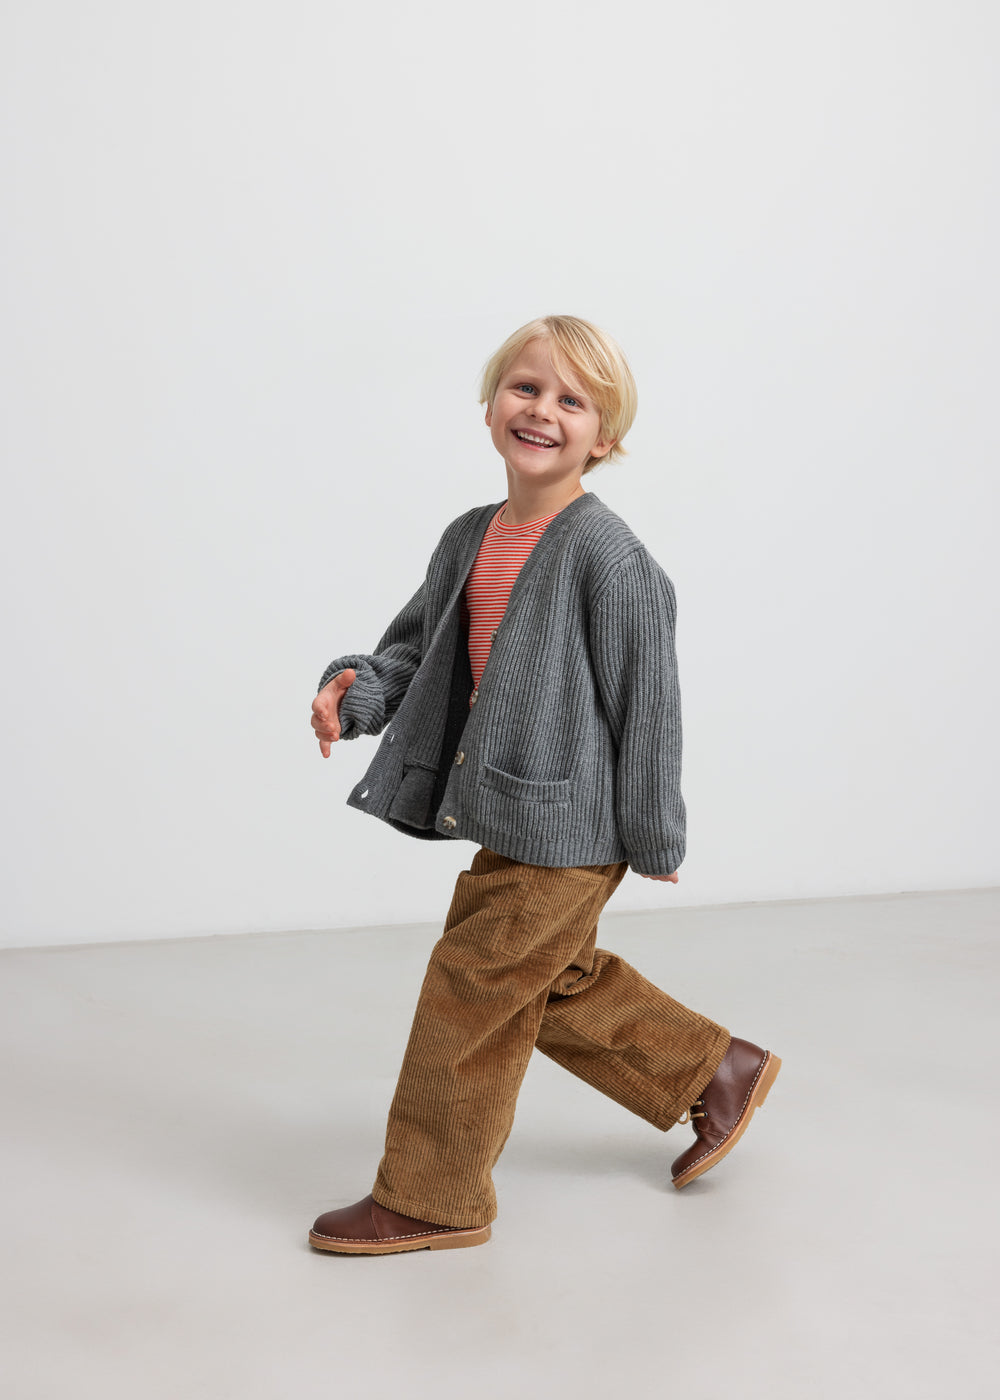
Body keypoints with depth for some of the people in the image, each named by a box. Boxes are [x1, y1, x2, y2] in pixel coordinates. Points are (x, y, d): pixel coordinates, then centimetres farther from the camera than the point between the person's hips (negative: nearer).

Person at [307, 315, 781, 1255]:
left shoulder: (607, 555, -18)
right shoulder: (470, 540, 7)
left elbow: (648, 698, -15)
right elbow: (416, 648, 15)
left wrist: (654, 838, -11)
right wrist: (354, 691, -6)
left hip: (565, 824, -9)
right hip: (508, 815, 9)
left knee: (472, 990, -1)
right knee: (557, 982, 21)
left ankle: (430, 1196, 17)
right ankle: (716, 1073, 40)